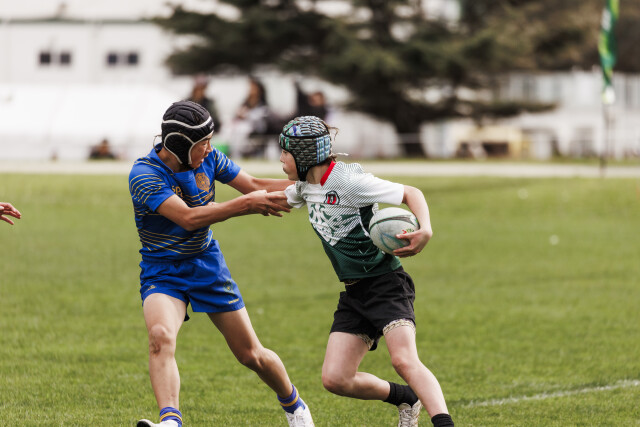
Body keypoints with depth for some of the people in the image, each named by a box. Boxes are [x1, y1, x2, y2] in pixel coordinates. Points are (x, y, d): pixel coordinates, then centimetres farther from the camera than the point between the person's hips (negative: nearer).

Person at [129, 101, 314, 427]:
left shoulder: (208, 159, -5)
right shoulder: (144, 175, -23)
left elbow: (254, 185, 5)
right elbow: (189, 218, -31)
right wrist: (247, 204, -31)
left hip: (208, 265, 4)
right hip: (162, 272, -4)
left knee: (251, 354, 8)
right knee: (161, 336, -34)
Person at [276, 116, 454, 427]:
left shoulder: (348, 181, -17)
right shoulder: (306, 185, 8)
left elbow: (411, 193, -16)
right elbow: (282, 201, 33)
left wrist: (425, 231, -34)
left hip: (387, 284, -8)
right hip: (354, 293, 8)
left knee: (404, 360, -29)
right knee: (335, 379, -4)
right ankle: (408, 400, 16)